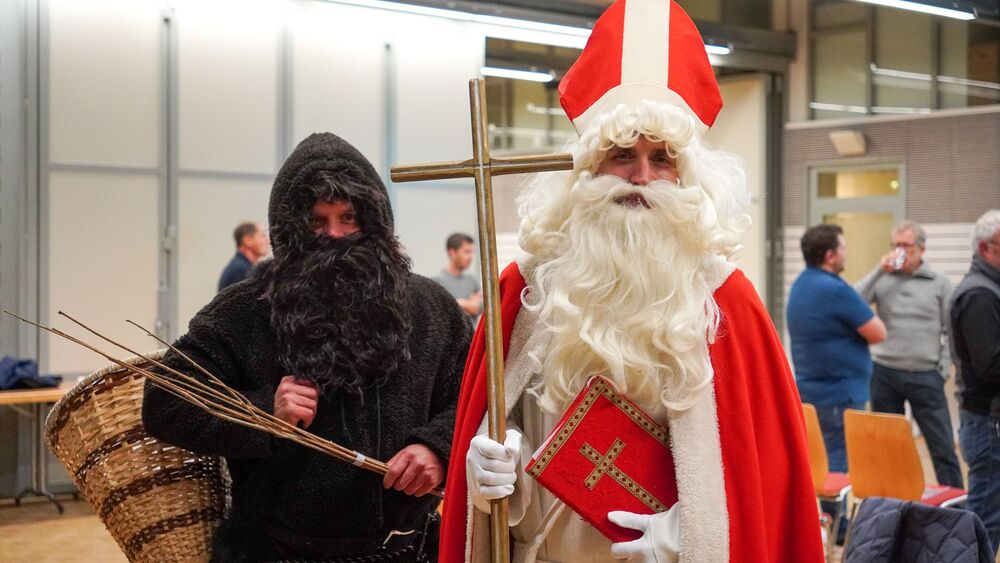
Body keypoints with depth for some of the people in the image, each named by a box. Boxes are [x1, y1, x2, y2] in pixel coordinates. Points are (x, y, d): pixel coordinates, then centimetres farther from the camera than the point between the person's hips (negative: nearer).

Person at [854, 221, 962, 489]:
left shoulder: (939, 282, 3)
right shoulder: (883, 278, 4)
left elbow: (951, 331, 5)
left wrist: (943, 369, -2)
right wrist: (879, 271, -13)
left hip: (925, 376, -1)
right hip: (884, 373, 1)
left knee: (943, 447, -2)